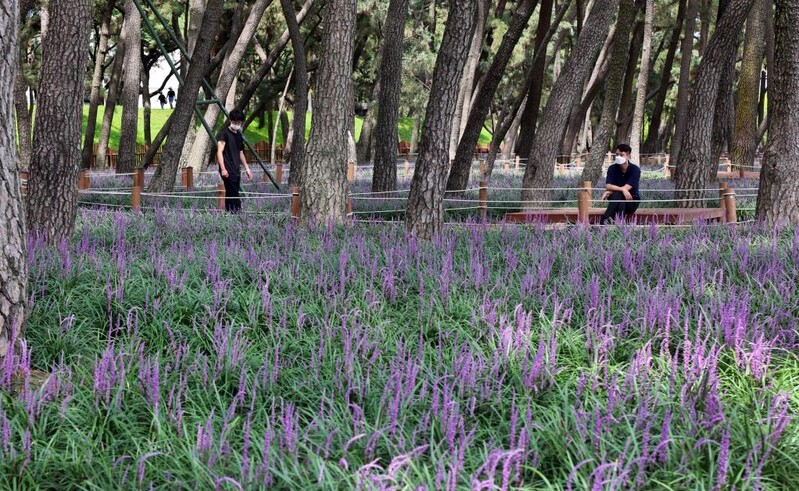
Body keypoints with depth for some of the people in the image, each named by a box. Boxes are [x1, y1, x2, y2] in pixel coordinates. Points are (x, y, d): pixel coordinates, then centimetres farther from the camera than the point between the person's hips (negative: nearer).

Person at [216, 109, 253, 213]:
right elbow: (219, 151, -14)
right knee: (234, 195, -12)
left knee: (230, 195, 8)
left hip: (236, 170, 8)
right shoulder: (225, 133, -6)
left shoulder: (239, 136, 17)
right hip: (228, 171, -8)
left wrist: (247, 169, 24)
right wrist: (223, 169, -23)